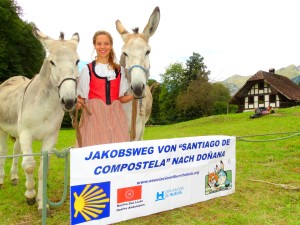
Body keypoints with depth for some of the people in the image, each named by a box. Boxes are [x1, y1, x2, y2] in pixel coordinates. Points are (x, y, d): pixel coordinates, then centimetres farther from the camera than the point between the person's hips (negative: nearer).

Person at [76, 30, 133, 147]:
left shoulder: (119, 70, 12)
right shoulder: (87, 69, 4)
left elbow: (121, 98, 13)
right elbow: (82, 98, 3)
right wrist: (78, 104, -18)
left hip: (115, 115, 2)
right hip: (93, 115, -2)